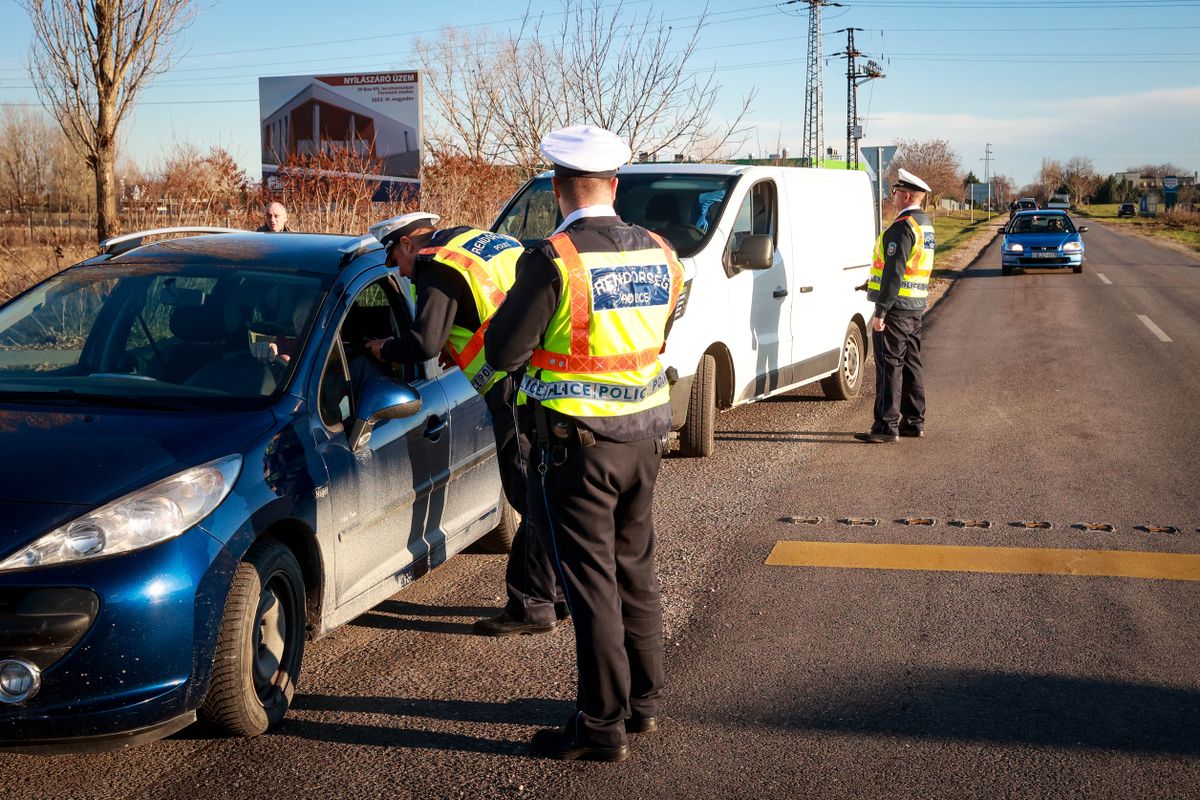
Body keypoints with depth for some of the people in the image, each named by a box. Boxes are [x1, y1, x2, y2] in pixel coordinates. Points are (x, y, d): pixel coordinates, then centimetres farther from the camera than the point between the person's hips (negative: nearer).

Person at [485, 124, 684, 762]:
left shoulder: (551, 261, -18)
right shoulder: (659, 255, 1)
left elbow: (503, 352, -16)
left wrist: (511, 309, 4)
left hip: (577, 441, -6)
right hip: (645, 434, 6)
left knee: (590, 581, 1)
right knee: (634, 567, 19)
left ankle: (602, 726, 8)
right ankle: (642, 700, 30)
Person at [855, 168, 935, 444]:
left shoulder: (903, 227, -17)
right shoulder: (925, 225, 15)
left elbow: (894, 271, -22)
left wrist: (880, 311, -21)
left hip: (896, 307, -10)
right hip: (916, 307, 10)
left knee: (890, 366, -7)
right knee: (911, 365, 14)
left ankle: (887, 425, -7)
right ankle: (914, 421, 19)